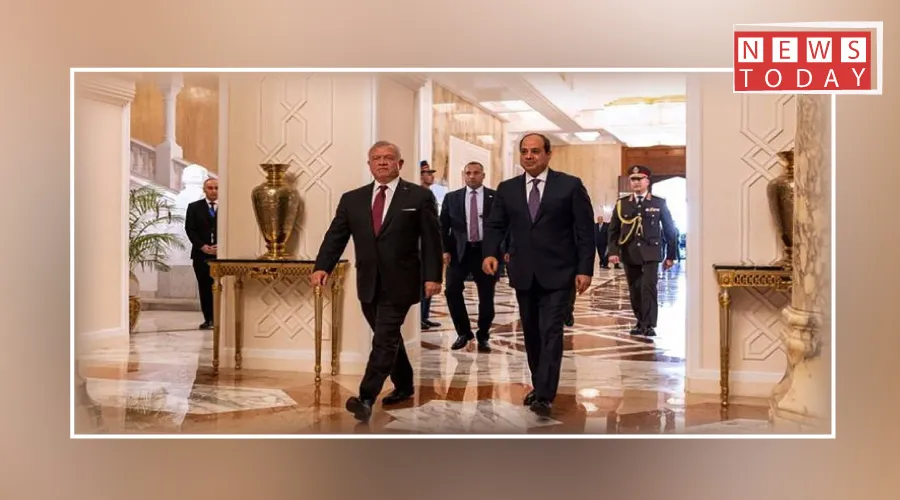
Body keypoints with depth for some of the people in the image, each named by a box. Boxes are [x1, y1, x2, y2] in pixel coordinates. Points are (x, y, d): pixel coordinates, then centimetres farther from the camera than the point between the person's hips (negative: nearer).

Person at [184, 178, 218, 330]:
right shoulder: (194, 207, 8)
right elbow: (189, 229, 2)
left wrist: (221, 246, -11)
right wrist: (202, 246, -10)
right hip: (201, 254, 1)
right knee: (204, 287, 3)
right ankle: (208, 319, 9)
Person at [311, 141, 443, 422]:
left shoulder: (420, 197, -3)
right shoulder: (352, 199, 7)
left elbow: (432, 240, -5)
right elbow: (335, 236, 1)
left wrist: (433, 276, -13)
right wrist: (322, 267, -13)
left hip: (399, 284, -5)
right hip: (368, 284, 5)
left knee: (384, 340, -9)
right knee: (388, 338, 17)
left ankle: (366, 398, -9)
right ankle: (404, 386, 35)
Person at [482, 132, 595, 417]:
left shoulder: (570, 185, -1)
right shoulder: (507, 189, 9)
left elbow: (585, 230, -3)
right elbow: (495, 225, 7)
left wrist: (585, 269, -9)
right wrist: (490, 253, -12)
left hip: (557, 273, -4)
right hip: (523, 274, 4)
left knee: (551, 332, -11)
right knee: (531, 333, 11)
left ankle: (544, 395, -10)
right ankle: (539, 386, 24)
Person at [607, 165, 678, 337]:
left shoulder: (659, 203, 2)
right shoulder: (622, 203, 7)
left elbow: (670, 230, 5)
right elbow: (614, 230, 6)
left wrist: (670, 255, 3)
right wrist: (613, 251, -7)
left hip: (650, 253, -2)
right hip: (629, 255, 2)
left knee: (648, 287, -12)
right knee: (635, 290, 7)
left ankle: (649, 325, -7)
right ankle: (640, 322, 20)